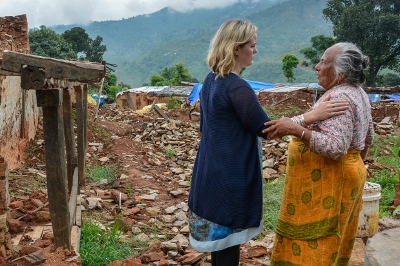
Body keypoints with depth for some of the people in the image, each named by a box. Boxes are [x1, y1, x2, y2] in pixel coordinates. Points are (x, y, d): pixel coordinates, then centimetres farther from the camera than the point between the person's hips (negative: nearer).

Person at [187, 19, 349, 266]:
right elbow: (265, 128, -17)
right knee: (229, 238, 5)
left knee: (218, 235, 20)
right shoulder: (238, 87, -22)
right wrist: (313, 115, -17)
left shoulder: (211, 81, 7)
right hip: (231, 174, -9)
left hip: (212, 169, 9)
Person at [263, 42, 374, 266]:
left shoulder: (339, 98, -22)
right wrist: (356, 163, 29)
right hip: (343, 176, 10)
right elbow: (368, 136, 19)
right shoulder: (358, 93, 9)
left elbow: (335, 148, -31)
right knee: (332, 243, 20)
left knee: (313, 245, -1)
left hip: (327, 182, -10)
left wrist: (296, 129, -35)